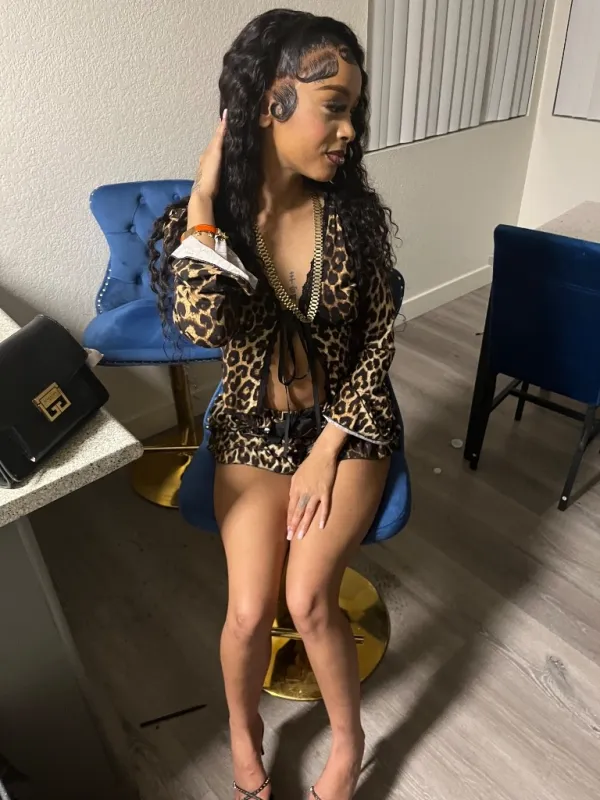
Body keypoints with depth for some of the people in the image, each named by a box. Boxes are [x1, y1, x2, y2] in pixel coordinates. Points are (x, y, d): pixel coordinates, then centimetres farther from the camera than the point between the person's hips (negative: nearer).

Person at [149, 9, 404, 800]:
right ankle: (243, 733, 26)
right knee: (250, 611, -10)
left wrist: (327, 450, -12)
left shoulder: (354, 209, -9)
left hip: (348, 424, 0)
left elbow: (378, 340, -6)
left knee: (307, 599, -15)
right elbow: (202, 324, -30)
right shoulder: (203, 217, -11)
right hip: (252, 430, 1)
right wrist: (205, 192, -24)